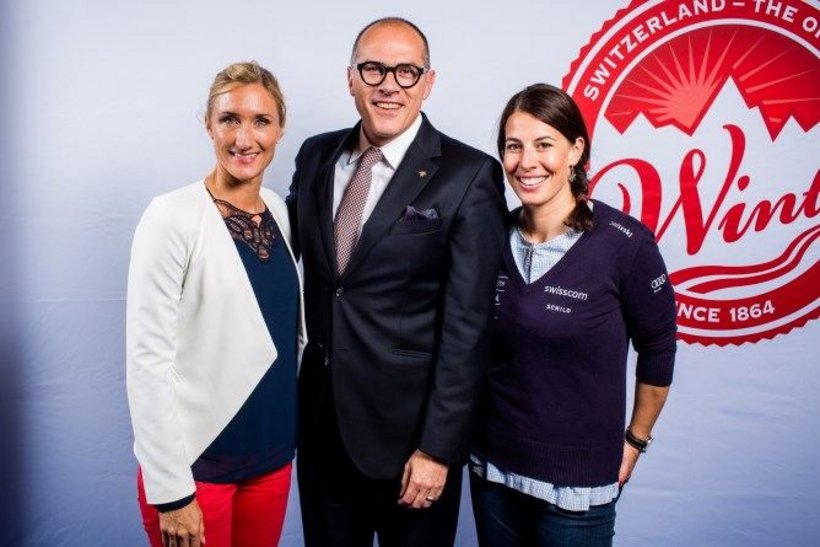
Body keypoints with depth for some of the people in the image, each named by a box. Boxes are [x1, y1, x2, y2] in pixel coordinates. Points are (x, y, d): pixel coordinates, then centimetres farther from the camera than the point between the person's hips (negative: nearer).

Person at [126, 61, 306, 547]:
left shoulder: (280, 211, 4)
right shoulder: (173, 217, -14)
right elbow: (147, 358, -15)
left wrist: (292, 434, 12)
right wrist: (171, 488, -15)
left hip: (273, 456, 5)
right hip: (196, 464, -5)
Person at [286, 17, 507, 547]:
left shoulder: (468, 176, -12)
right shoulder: (316, 156, 4)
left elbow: (467, 325, -14)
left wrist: (438, 448, -14)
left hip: (410, 425, -4)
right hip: (319, 419, 5)